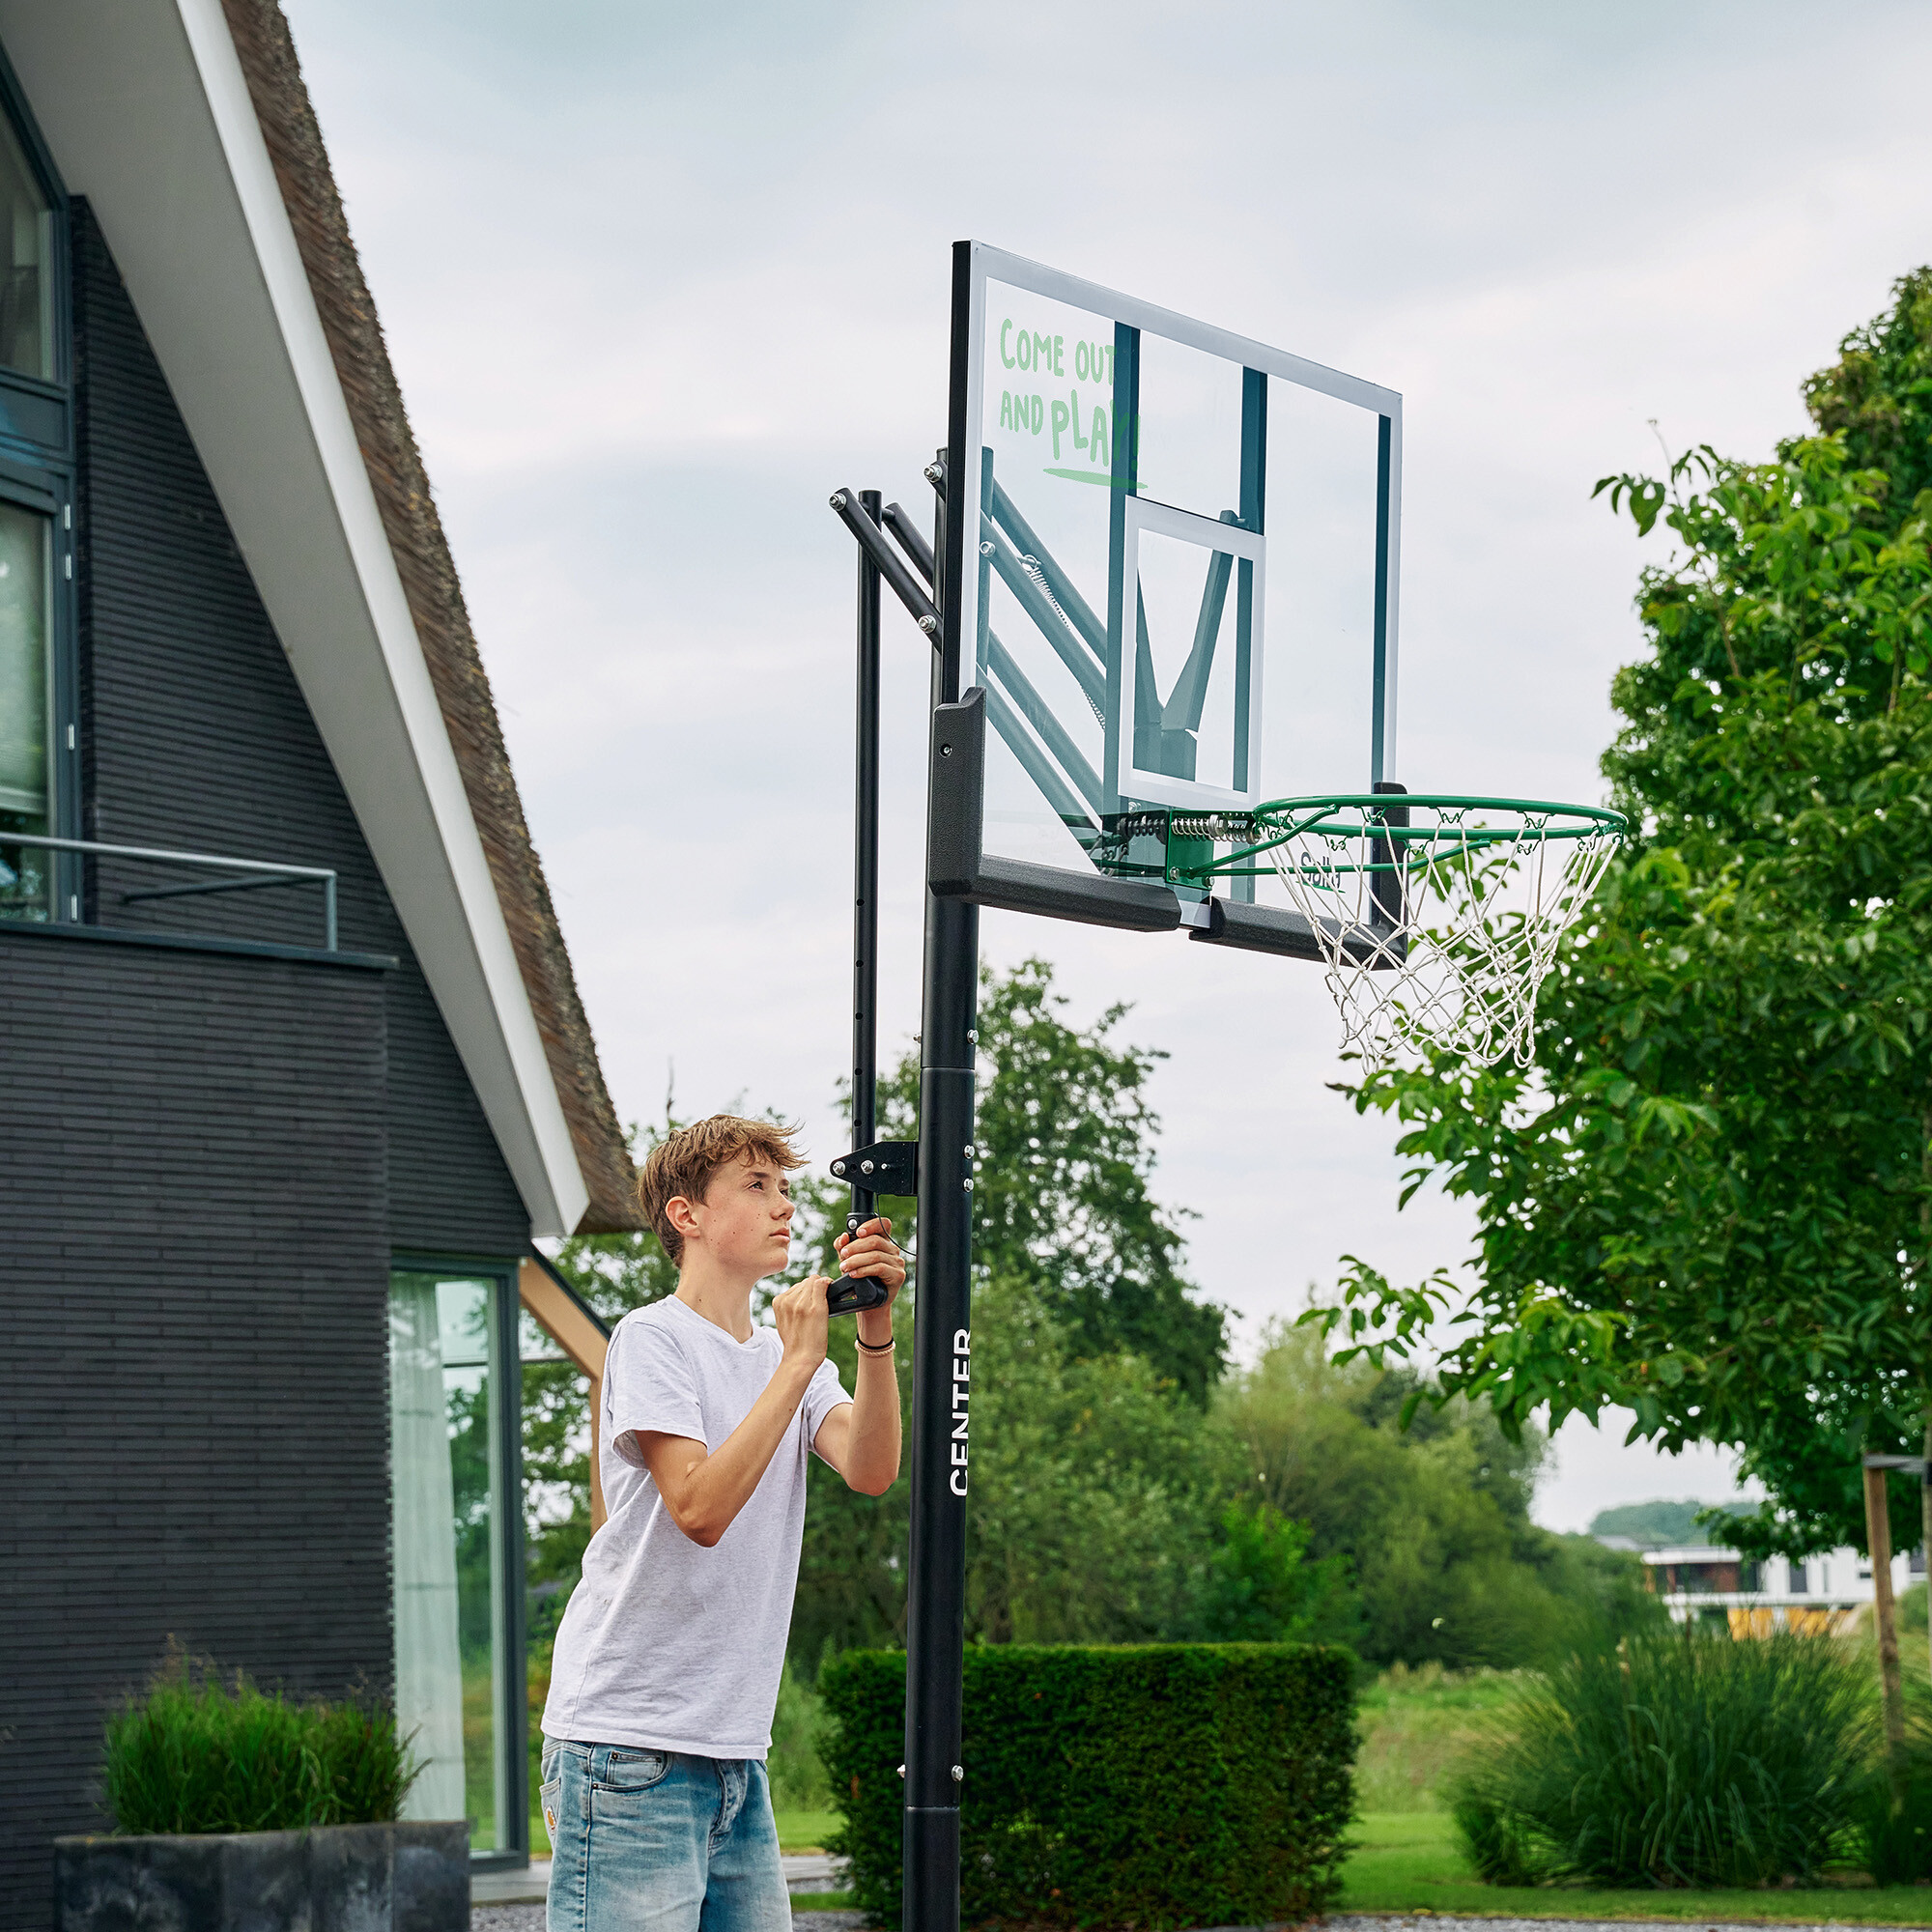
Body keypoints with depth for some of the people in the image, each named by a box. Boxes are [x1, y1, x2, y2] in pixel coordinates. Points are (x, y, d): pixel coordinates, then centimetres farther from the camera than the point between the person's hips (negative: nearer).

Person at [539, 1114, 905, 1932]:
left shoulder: (791, 1357, 16)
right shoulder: (652, 1339, -5)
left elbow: (872, 1470, -2)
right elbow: (701, 1509, -18)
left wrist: (874, 1332, -15)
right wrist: (797, 1363, -17)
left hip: (735, 1755, 7)